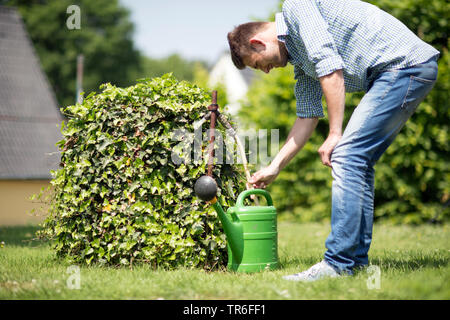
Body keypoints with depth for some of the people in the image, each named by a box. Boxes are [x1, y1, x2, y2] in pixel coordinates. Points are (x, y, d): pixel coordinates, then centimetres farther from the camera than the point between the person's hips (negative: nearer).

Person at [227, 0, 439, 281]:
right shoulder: (299, 59, 23)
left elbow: (330, 66, -17)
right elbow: (307, 117, 27)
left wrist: (335, 134, -15)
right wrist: (274, 168, 28)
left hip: (404, 64, -10)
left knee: (347, 157, -13)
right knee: (358, 163, 12)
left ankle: (339, 263, -12)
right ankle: (357, 258, 15)